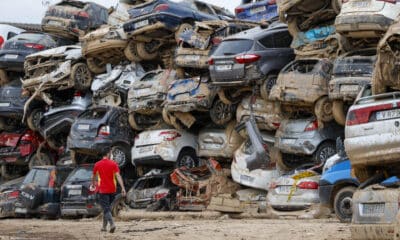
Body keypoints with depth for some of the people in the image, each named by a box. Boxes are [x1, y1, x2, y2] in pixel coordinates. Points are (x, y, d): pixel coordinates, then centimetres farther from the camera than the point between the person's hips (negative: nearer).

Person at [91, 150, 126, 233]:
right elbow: (118, 176, -13)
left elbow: (93, 176, 17)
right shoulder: (113, 164, -3)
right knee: (107, 207, 18)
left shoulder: (97, 165, 0)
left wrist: (93, 185, 36)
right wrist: (123, 188, -17)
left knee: (106, 209, -7)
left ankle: (112, 224, -28)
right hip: (112, 190, 2)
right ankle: (104, 226, 23)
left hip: (102, 190, -2)